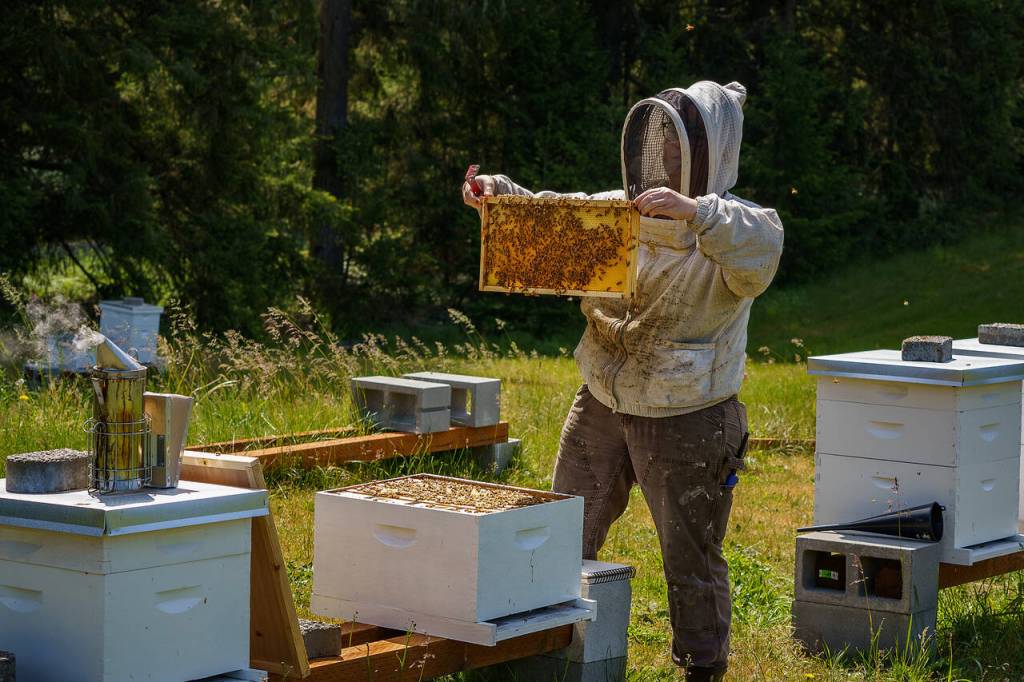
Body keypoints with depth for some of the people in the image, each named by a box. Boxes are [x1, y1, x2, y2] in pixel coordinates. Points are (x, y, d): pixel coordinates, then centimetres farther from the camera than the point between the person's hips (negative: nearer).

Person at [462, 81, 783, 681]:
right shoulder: (619, 209, 6)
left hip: (688, 421, -6)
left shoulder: (732, 228, -11)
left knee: (692, 558, 7)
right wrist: (500, 194, -11)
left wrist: (695, 213, -49)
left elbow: (762, 250, -33)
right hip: (601, 407, 6)